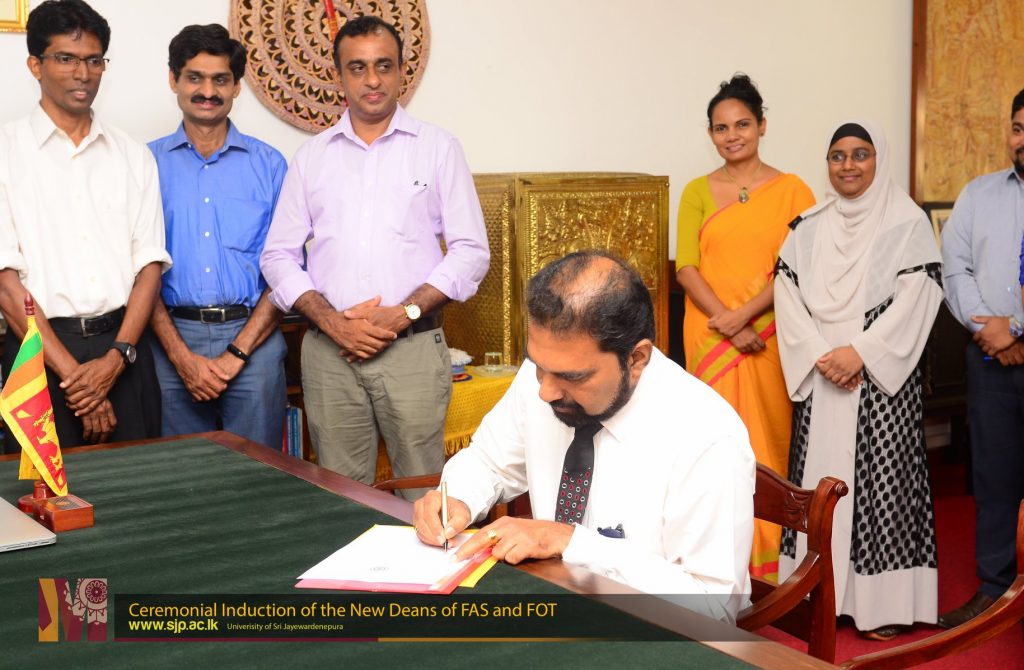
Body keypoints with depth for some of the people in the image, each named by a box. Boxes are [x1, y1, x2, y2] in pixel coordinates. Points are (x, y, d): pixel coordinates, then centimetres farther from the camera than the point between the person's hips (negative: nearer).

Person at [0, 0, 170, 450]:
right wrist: (73, 373, -12)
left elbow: (150, 264, 5)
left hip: (123, 349, 3)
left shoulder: (133, 156, 10)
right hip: (40, 350, -2)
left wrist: (116, 357, -10)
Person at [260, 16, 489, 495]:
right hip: (329, 349, 2)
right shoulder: (312, 157, 12)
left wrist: (403, 313, -10)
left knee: (424, 497, -2)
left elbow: (471, 251, 1)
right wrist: (329, 319, -7)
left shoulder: (438, 148, 6)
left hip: (413, 345, -2)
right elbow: (278, 255, 9)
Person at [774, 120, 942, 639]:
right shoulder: (806, 227, 11)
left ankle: (884, 600, 4)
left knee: (879, 479, -4)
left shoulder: (907, 223, -1)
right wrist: (818, 355, -10)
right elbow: (787, 294, 3)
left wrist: (860, 353, -16)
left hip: (880, 378, -4)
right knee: (819, 476, 6)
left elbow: (916, 298, -9)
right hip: (819, 378, 4)